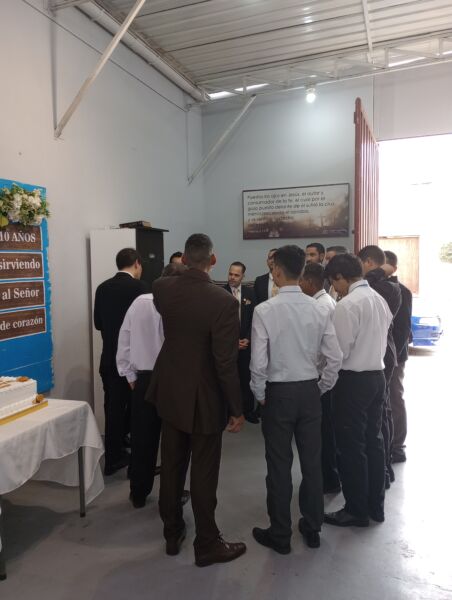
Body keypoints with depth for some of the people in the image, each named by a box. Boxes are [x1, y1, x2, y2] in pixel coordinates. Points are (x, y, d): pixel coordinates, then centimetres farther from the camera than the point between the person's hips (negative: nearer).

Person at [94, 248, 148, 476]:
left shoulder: (102, 288, 3)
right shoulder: (139, 286, -13)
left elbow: (98, 323, 8)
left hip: (110, 357, 5)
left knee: (113, 406, 12)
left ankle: (113, 456, 20)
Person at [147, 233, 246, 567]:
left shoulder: (162, 288, -7)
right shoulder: (223, 301, -22)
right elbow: (226, 362, -21)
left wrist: (179, 269, 31)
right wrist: (237, 409, -11)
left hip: (170, 392, 6)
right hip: (204, 399, -5)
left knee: (171, 467, 19)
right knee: (203, 473, 9)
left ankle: (172, 534, 38)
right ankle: (207, 544, 26)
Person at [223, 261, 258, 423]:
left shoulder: (249, 293, 3)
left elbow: (254, 318, 4)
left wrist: (248, 339, -6)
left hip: (245, 342, 3)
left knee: (246, 378, 10)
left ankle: (248, 410, 22)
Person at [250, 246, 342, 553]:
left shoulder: (265, 310, -15)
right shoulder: (318, 309, -4)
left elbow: (258, 363, -16)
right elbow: (335, 358, -3)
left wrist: (260, 396, 0)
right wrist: (321, 388, 11)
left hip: (279, 392, -4)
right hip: (309, 391, 4)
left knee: (280, 465, 9)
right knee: (312, 461, 16)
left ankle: (280, 534, 24)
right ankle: (312, 528, 32)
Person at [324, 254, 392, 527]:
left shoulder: (347, 305, -18)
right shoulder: (380, 300, 7)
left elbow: (339, 351, -17)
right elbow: (381, 340, 12)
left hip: (353, 380, -8)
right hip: (377, 375, 8)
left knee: (351, 446, 5)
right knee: (373, 441, 17)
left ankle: (357, 510, 18)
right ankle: (376, 505, 30)